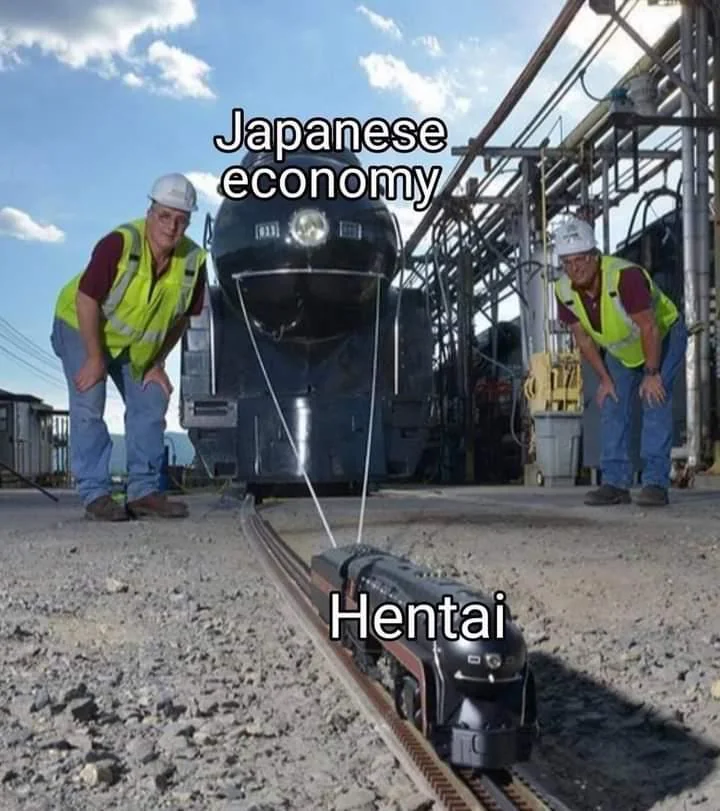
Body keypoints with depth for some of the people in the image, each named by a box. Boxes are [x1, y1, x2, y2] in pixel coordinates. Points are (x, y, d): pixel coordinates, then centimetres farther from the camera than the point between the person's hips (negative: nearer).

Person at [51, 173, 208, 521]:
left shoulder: (193, 261, -17)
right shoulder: (120, 243, -32)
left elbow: (180, 318, -3)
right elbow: (86, 300, -27)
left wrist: (158, 364, -4)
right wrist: (95, 359, -23)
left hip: (137, 343, 5)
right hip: (81, 327, -5)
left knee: (151, 404, 0)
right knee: (89, 406, -13)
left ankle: (143, 491, 7)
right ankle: (95, 495, -7)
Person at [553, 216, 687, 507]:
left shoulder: (625, 276, -38)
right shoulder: (564, 291, -18)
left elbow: (649, 328, -32)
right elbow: (582, 338, -6)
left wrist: (652, 373, -25)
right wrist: (604, 378, -4)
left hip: (664, 336, -6)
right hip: (621, 350, 6)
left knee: (655, 402, -18)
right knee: (612, 407, -2)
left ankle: (655, 483, -16)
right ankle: (615, 483, 3)